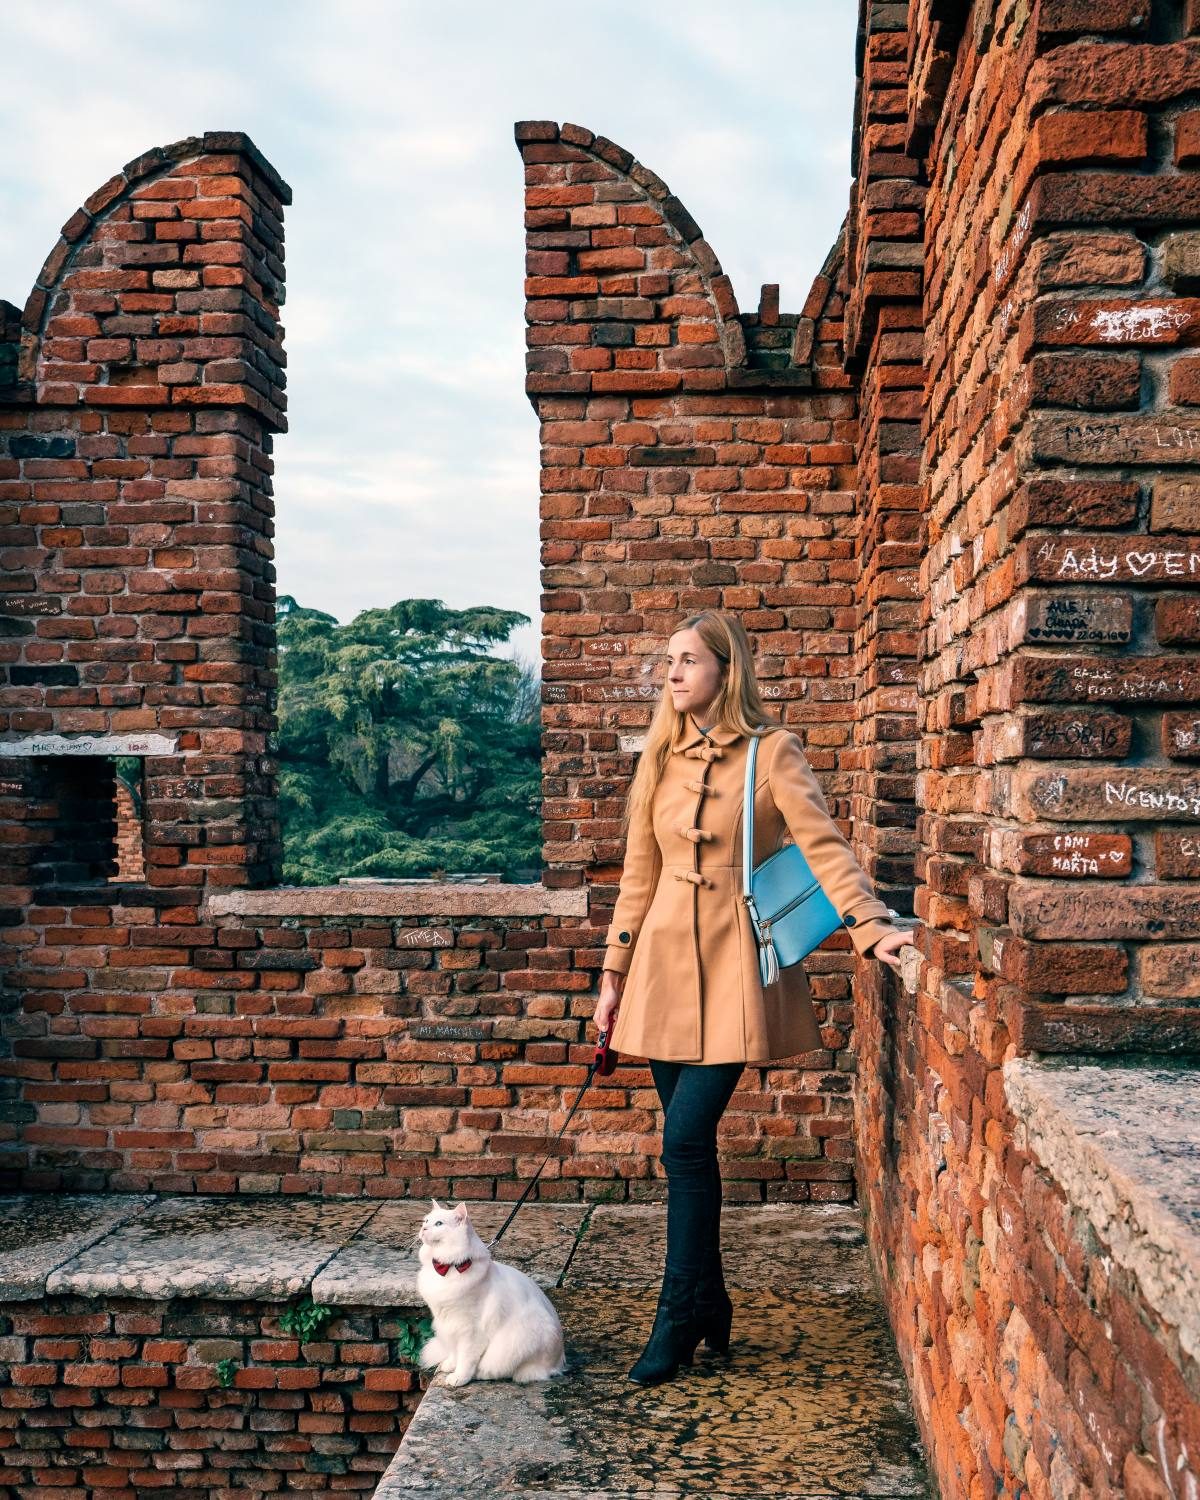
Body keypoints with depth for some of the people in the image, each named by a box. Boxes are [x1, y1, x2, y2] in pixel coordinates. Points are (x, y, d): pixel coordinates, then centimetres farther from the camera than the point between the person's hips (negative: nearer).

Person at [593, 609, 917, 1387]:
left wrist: (872, 924, -26)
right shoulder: (662, 758, 11)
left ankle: (680, 1319, 2)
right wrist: (614, 975, 12)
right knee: (687, 1143, 7)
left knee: (687, 1138, -12)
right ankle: (710, 1307, 22)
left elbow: (823, 843, -12)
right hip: (665, 964, 5)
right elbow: (639, 875, 14)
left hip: (734, 967, -5)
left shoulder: (772, 751, -4)